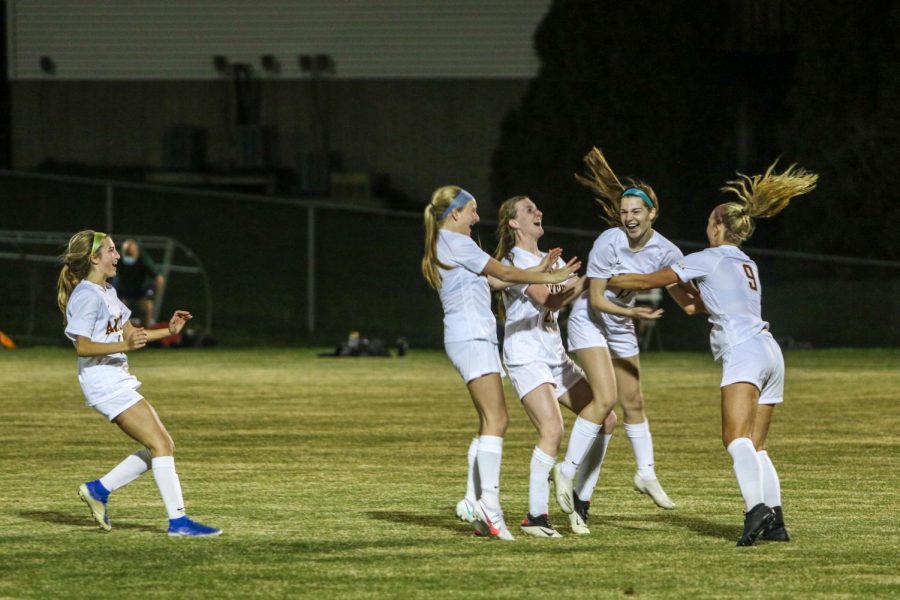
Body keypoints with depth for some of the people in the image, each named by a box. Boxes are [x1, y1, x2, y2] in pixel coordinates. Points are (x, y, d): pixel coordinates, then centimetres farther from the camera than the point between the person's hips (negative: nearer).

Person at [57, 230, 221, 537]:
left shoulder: (106, 293, 17)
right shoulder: (86, 296, -13)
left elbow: (129, 333, 24)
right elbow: (83, 347, -20)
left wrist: (168, 330, 11)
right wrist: (125, 345, -30)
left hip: (118, 381, 10)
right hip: (103, 383, -10)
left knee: (163, 447, 8)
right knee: (161, 445, -13)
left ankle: (98, 489, 14)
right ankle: (178, 521, -13)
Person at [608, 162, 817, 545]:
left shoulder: (709, 259, 4)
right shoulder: (747, 265, 27)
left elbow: (649, 281, 8)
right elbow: (700, 305, 39)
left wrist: (604, 280, 21)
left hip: (744, 352, -8)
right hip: (771, 352, 8)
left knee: (736, 438, -21)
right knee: (755, 446, 8)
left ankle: (757, 508, -42)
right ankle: (775, 523, -4)